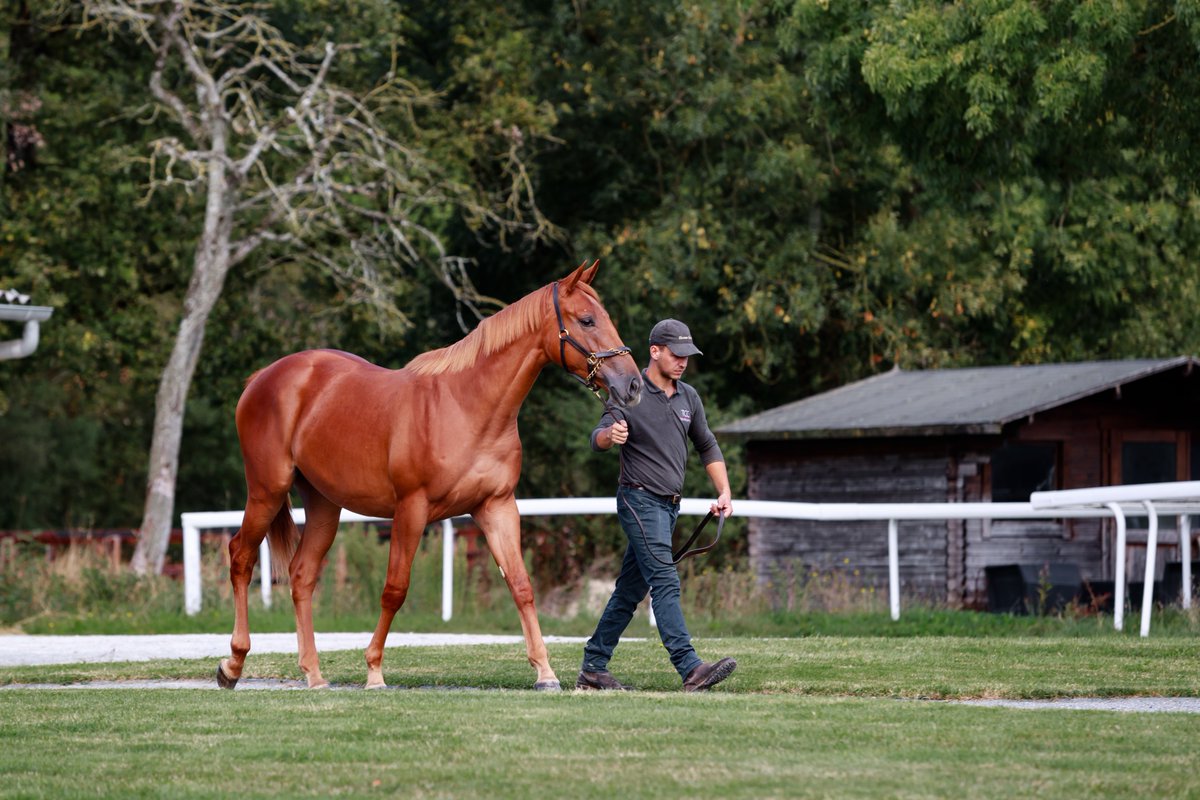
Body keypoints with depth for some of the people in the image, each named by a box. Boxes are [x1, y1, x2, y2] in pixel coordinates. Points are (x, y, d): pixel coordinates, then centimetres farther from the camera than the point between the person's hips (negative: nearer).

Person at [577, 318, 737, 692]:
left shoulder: (688, 397, 12)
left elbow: (707, 447, 20)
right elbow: (597, 440, -16)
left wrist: (724, 493, 10)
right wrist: (610, 434, -40)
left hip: (668, 506, 7)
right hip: (640, 501, -7)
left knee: (630, 590, 9)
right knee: (665, 582, -18)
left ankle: (593, 669, 14)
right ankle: (691, 669, -29)